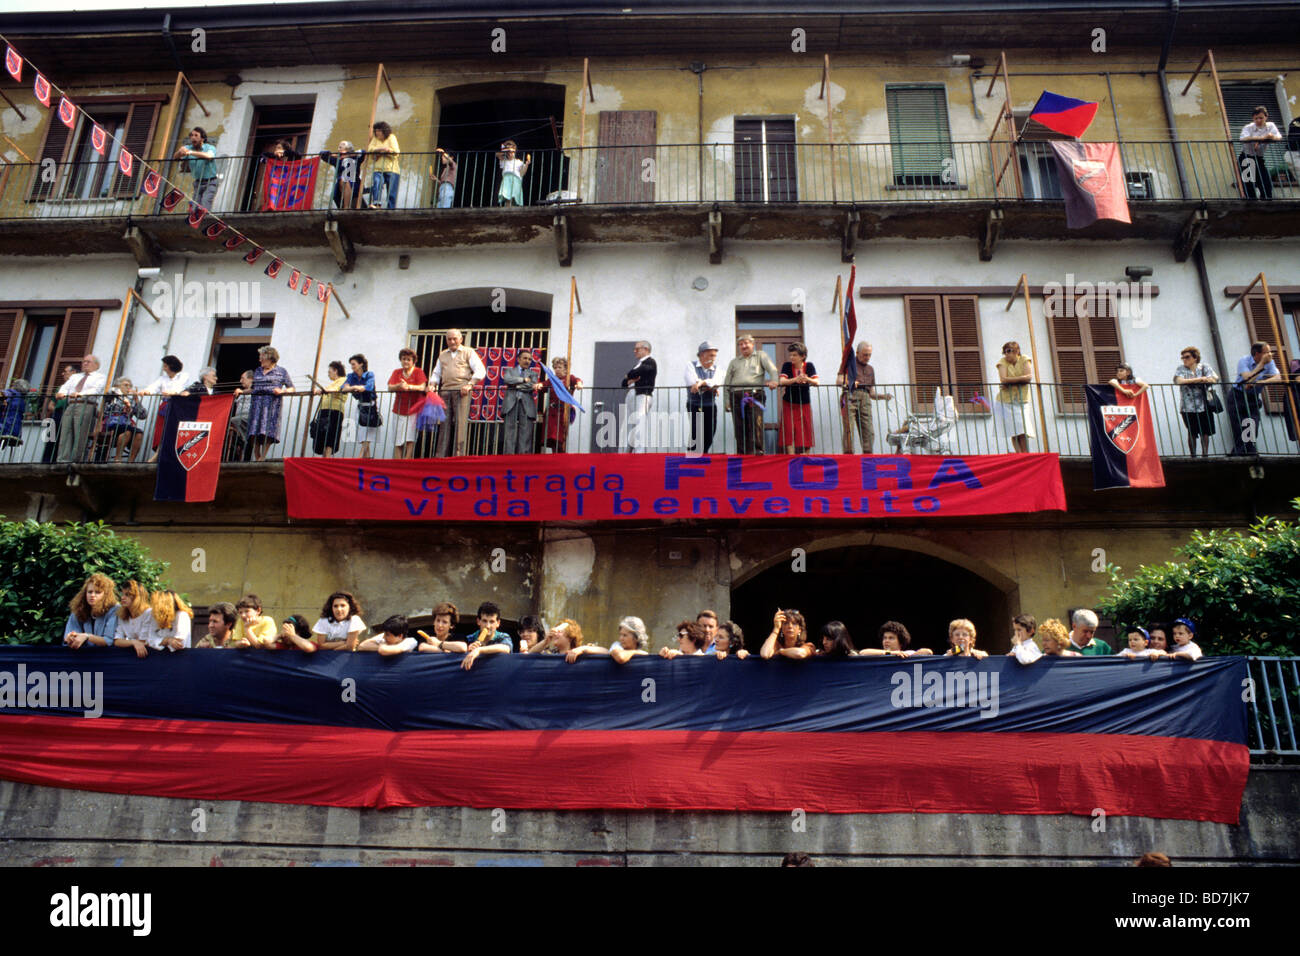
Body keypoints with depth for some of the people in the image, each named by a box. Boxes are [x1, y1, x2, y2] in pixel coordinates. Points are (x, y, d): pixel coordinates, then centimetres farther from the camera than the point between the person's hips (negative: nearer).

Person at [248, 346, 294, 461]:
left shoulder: (281, 372, 7)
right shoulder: (257, 371, 20)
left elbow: (291, 388, 6)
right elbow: (253, 388, 26)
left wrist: (282, 391, -13)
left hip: (272, 404, -4)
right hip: (256, 403, 4)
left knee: (267, 433, -13)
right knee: (254, 433, -5)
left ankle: (263, 457, -10)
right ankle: (257, 458, -1)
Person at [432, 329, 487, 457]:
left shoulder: (468, 352, 9)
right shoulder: (442, 355, 23)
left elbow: (480, 371, -1)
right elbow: (437, 373, 29)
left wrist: (470, 385, -12)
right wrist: (433, 385, 9)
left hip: (461, 391, -4)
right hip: (445, 392, 4)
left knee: (460, 422, -11)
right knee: (444, 423, 0)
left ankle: (459, 455, -13)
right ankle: (441, 456, 0)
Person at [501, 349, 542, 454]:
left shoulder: (533, 373, 23)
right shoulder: (510, 370, 23)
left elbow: (532, 386, 3)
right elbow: (507, 379, 1)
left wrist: (516, 385, -3)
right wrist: (524, 379, 1)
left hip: (526, 404, 0)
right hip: (511, 403, 0)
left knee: (526, 432, -10)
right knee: (510, 430, -8)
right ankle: (509, 454, -11)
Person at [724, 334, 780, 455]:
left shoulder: (760, 356, 18)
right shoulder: (734, 362, 25)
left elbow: (772, 369, 3)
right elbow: (727, 383, 20)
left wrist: (773, 380, -18)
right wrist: (727, 400, 8)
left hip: (755, 395, -3)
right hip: (736, 396, 3)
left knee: (756, 423, -15)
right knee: (739, 427, -3)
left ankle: (756, 451, -16)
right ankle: (741, 453, 0)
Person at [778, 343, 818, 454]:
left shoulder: (809, 366, -1)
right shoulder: (787, 366, -3)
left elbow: (816, 382, -11)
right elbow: (782, 381, -18)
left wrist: (807, 379, -33)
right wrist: (795, 379, -35)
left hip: (805, 404, 1)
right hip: (789, 403, -1)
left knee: (805, 432, -1)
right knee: (789, 431, -10)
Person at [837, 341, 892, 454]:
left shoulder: (870, 369, 29)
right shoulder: (849, 363, 14)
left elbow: (872, 394, 26)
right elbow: (838, 381, 0)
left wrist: (884, 397, 7)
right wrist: (847, 383, -21)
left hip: (865, 399, 5)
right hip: (851, 397, -5)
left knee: (869, 431, -6)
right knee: (849, 428, -16)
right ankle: (848, 453, -19)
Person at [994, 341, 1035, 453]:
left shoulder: (1024, 360, 1)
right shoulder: (1003, 362, -4)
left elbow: (1029, 377, -14)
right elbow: (1003, 379, -19)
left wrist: (1011, 380, -16)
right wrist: (1020, 378, -16)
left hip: (1022, 401, 1)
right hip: (1005, 401, -1)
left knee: (1023, 431, -4)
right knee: (1014, 431, -5)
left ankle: (1026, 454, 0)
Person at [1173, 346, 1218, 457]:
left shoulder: (1204, 367, 7)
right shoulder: (1180, 369, 3)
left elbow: (1214, 379, -7)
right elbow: (1179, 380, -16)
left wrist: (1191, 381, -14)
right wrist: (1200, 379, -15)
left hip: (1204, 405, 2)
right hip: (1188, 407, -1)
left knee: (1205, 432, 5)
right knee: (1192, 433, 0)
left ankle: (1205, 455, 17)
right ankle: (1193, 456, 9)